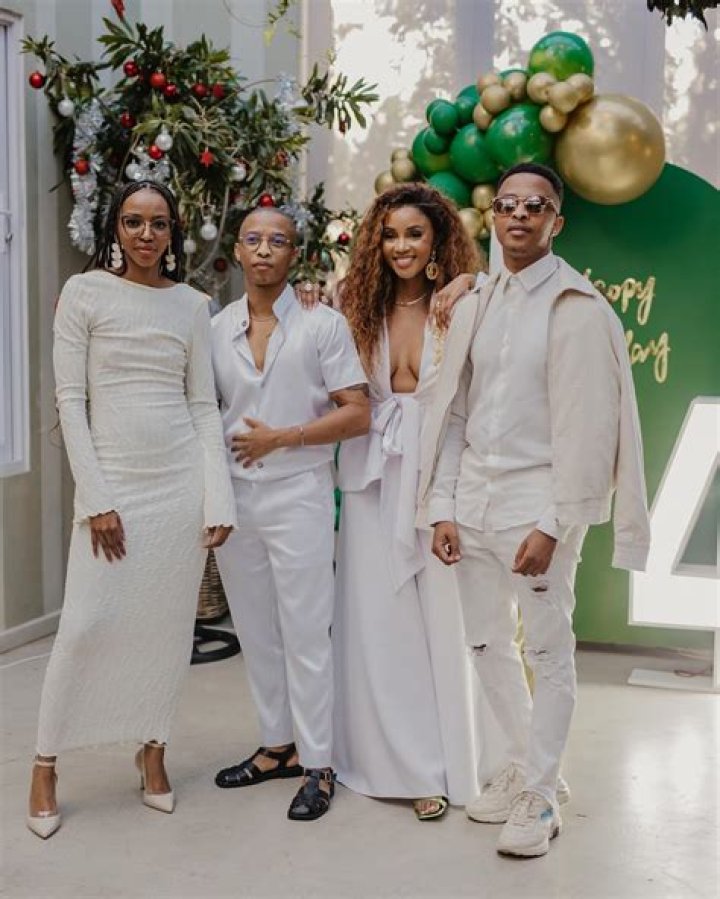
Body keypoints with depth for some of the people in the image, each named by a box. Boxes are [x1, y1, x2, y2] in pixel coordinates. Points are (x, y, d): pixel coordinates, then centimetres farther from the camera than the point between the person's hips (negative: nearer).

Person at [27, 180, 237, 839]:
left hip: (182, 481, 3)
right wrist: (95, 499, -10)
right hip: (112, 480, -2)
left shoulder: (192, 305, 7)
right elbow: (71, 400, -4)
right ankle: (46, 765, 10)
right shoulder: (84, 293, -1)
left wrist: (218, 499, -2)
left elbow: (205, 405, 6)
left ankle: (153, 750, 23)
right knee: (86, 624, -5)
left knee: (168, 623, 7)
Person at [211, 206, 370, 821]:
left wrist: (281, 438, -13)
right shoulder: (217, 329, 8)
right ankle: (278, 745, 26)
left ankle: (317, 765, 8)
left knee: (304, 634, -1)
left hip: (297, 494, -4)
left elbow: (358, 414, -7)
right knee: (256, 632, 12)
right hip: (233, 495, 4)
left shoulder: (323, 325, -3)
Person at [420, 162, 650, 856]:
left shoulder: (577, 307, -7)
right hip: (473, 497, 6)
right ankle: (521, 762, 32)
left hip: (536, 500, -5)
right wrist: (442, 507, 3)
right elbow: (452, 413, 9)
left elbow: (585, 428, -12)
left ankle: (538, 797, 16)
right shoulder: (474, 307, 9)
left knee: (548, 652, 3)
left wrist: (552, 525, -15)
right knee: (487, 643, 13)